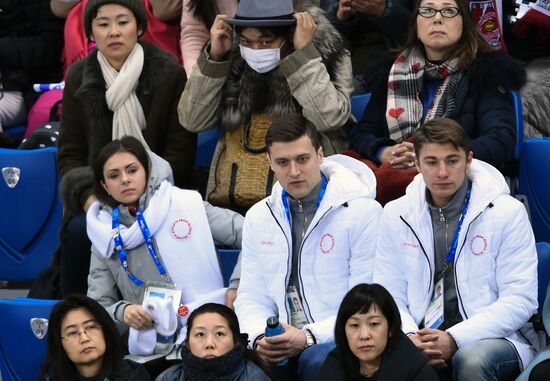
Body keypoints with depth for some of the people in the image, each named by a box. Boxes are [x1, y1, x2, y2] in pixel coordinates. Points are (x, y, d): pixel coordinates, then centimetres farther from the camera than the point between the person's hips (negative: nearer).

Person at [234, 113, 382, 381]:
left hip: (337, 339, -3)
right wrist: (259, 338, -9)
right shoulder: (258, 217, 15)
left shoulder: (364, 212, -3)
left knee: (316, 359, -37)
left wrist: (309, 337, -18)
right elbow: (252, 297, 14)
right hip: (280, 342, 3)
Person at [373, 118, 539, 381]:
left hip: (495, 338, -1)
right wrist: (410, 337, -15)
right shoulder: (396, 214, 8)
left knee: (472, 360, -36)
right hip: (423, 339, 1)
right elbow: (388, 294, 7)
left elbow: (520, 300, -8)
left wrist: (455, 340, -18)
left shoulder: (508, 212, -2)